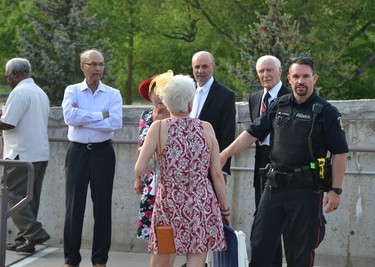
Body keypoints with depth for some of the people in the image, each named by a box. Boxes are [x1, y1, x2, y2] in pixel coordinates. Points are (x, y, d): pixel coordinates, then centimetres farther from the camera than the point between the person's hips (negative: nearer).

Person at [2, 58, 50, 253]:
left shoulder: (19, 92, -12)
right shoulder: (40, 93, 17)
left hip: (22, 155, -9)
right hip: (41, 154, 9)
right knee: (30, 198, 10)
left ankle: (34, 233, -11)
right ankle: (25, 239, 12)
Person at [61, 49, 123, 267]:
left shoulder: (113, 94, 3)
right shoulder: (72, 91, 4)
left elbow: (116, 122, -14)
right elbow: (69, 117, -14)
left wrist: (82, 118, -12)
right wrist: (100, 115, -13)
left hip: (103, 153, 0)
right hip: (78, 152, 0)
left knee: (103, 206, 4)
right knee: (74, 204, 1)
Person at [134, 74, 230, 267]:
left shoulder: (159, 127, -5)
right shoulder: (206, 128, 0)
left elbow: (139, 168, -11)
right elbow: (217, 174, 0)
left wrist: (137, 182, 12)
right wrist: (225, 209, 10)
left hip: (169, 202, 0)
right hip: (201, 204, 1)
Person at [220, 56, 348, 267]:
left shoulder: (327, 112, -4)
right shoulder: (278, 107, 9)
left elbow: (339, 153, -6)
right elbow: (252, 134, 12)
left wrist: (336, 190, -11)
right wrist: (224, 155, 4)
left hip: (306, 189, -4)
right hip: (275, 186, 4)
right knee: (260, 244, 6)